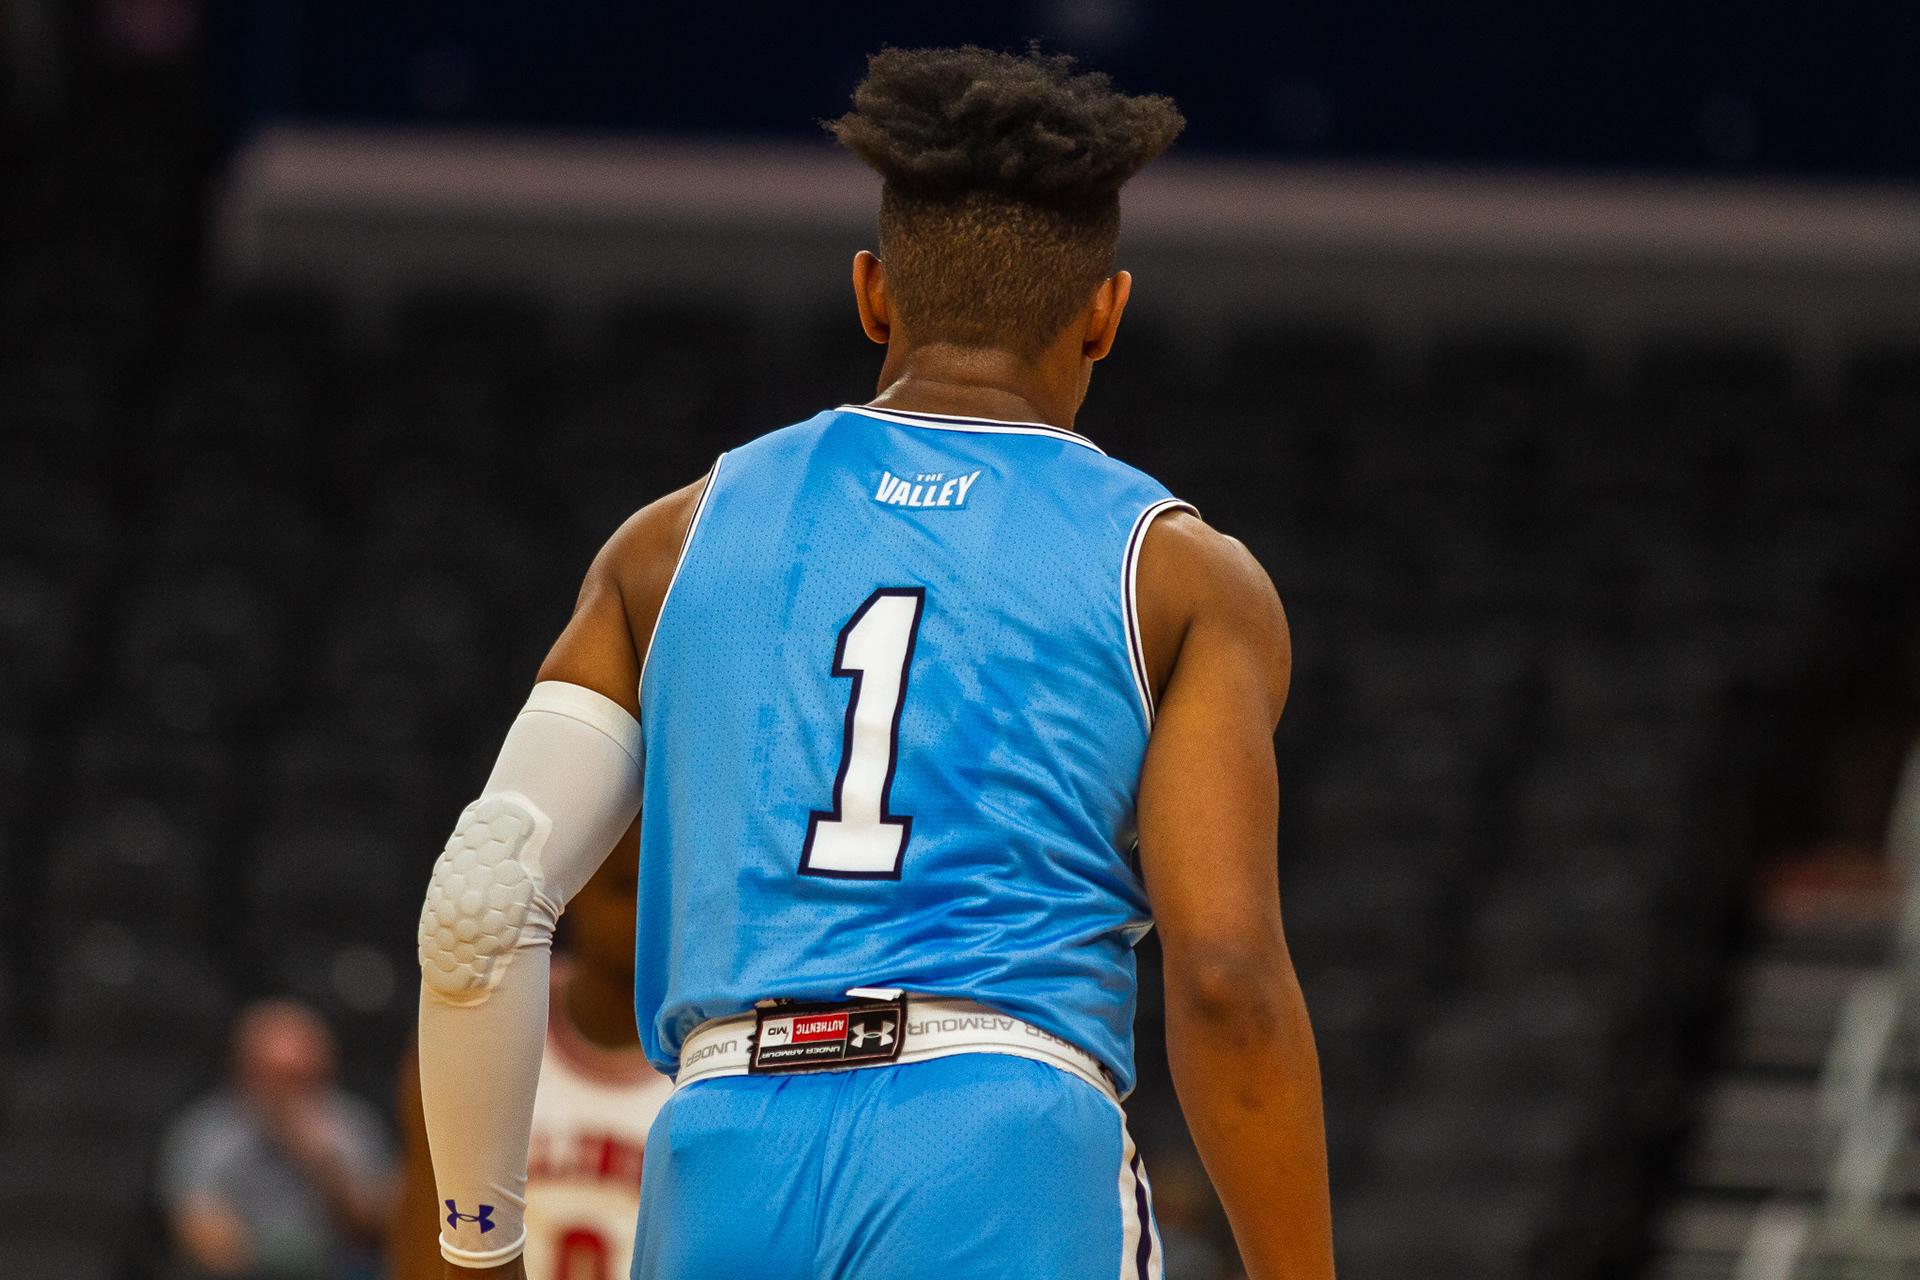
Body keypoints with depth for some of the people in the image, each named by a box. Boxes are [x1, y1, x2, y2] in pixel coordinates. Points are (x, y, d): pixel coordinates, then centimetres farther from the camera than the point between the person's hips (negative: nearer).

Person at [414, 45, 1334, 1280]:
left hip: (724, 1167, 4)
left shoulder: (683, 540, 18)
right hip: (1008, 1173, -3)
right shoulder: (1181, 578, 10)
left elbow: (479, 904, 9)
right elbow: (1227, 979, -2)